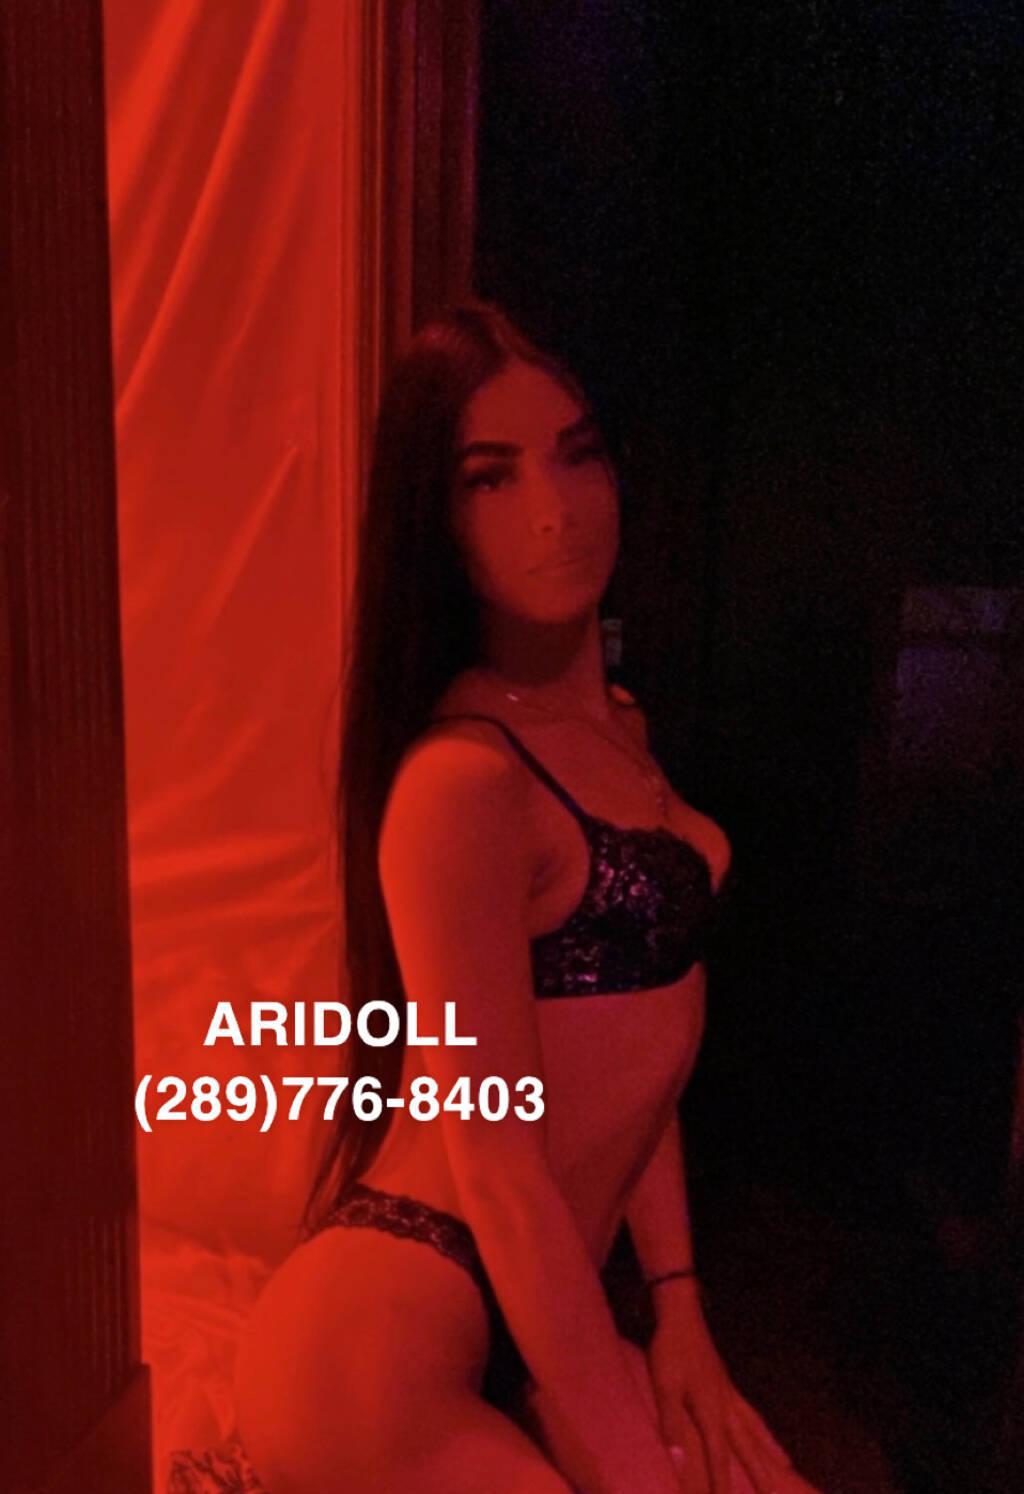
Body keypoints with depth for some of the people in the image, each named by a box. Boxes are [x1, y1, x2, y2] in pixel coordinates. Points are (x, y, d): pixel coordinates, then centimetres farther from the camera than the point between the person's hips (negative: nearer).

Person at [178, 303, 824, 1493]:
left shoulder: (617, 727, 7)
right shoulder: (464, 780, -21)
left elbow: (640, 1056, 7)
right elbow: (497, 1164, -20)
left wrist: (677, 1302, 2)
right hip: (382, 1349, -7)